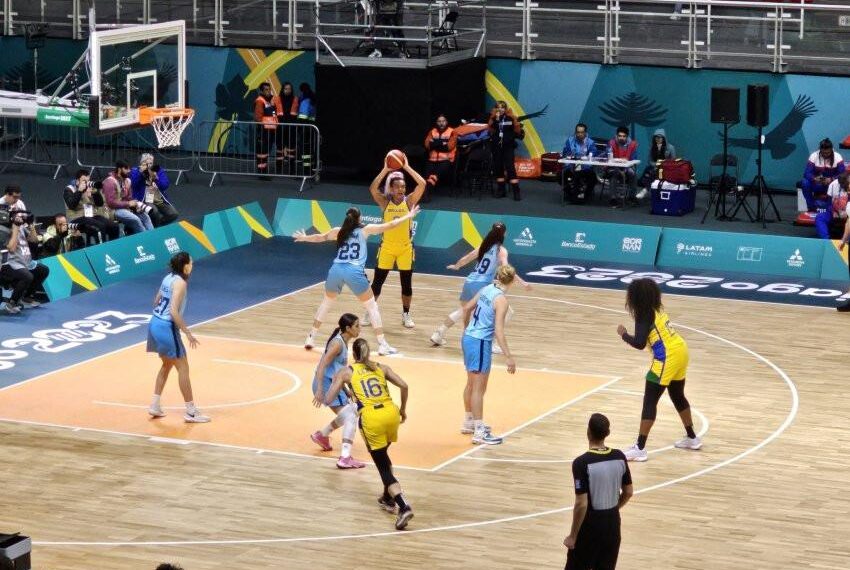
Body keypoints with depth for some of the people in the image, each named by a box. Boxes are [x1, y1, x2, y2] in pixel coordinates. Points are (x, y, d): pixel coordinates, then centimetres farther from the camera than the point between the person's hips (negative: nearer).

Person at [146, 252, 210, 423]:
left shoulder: (168, 278, 9)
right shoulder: (180, 282, -16)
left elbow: (156, 301, 19)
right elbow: (174, 311, -23)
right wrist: (188, 333, -20)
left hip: (155, 324, 9)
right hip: (166, 328, -9)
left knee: (167, 365, 23)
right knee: (183, 368, 0)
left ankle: (155, 406, 25)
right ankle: (190, 412, 2)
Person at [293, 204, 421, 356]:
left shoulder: (338, 231, 23)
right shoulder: (365, 230, 13)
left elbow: (320, 237, 41)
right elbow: (389, 225, 12)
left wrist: (304, 238, 60)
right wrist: (408, 216, 23)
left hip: (336, 270, 4)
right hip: (354, 271, -4)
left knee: (326, 302, 27)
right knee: (372, 306, 8)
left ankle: (311, 338, 29)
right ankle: (382, 344, 2)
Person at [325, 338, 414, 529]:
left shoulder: (346, 372, 10)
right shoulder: (381, 368, 17)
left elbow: (328, 399, 7)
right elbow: (403, 386, 8)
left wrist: (337, 381, 26)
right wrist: (403, 409, 21)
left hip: (371, 418, -4)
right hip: (391, 413, 4)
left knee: (383, 467, 0)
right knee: (383, 456, 31)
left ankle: (404, 506, -20)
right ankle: (389, 498, 37)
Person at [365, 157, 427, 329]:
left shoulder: (409, 201, -4)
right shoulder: (385, 202, -4)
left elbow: (422, 184, -17)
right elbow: (373, 188, -21)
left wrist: (407, 168, -16)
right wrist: (385, 170, -22)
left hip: (405, 248, 0)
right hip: (387, 247, 0)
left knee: (406, 283, 7)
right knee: (377, 282, 4)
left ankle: (406, 315, 21)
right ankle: (370, 313, 17)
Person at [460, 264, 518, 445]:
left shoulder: (487, 289, 5)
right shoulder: (501, 300, -18)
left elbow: (467, 308, 17)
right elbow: (498, 331, -24)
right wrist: (508, 357, -24)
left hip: (468, 338, 8)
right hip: (480, 343, -8)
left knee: (471, 384, 22)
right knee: (479, 388, -4)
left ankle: (469, 421, 37)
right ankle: (479, 432, 0)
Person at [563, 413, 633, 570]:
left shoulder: (582, 463, -21)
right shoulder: (619, 457, -3)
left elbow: (581, 504, -21)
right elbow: (628, 492, 7)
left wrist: (573, 536, -11)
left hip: (590, 524, -5)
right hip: (612, 522, 5)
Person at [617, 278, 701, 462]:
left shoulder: (645, 315, -14)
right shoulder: (656, 309, 10)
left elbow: (639, 344, -22)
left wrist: (623, 334, -6)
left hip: (668, 358, -9)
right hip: (680, 352, 9)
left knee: (649, 402, -4)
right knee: (678, 397, 25)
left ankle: (640, 449, -5)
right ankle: (692, 438, 39)